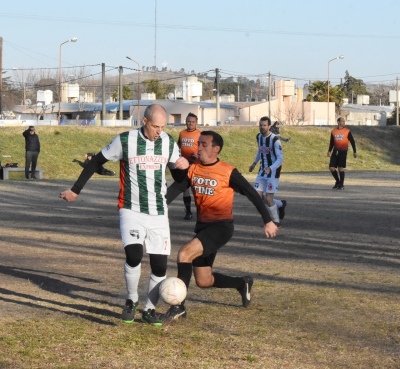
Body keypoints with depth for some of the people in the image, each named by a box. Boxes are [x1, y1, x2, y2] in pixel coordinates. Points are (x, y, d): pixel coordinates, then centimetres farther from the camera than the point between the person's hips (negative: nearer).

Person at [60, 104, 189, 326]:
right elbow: (97, 162, 3)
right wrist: (76, 190, 6)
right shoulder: (125, 141, -9)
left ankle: (149, 310, 21)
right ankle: (131, 301, 2)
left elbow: (178, 172, 18)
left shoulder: (168, 143, 2)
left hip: (159, 214, 3)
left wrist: (184, 164, -6)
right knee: (133, 255, -24)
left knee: (160, 265, -1)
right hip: (131, 211, -3)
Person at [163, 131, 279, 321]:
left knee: (185, 253, -27)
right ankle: (242, 283, 38)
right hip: (202, 225, 7)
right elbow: (174, 189, -7)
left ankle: (178, 307, -21)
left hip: (221, 226, -7)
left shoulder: (228, 172, -12)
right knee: (203, 281, 12)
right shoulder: (193, 169, 1)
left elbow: (252, 194, -6)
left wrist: (268, 221, -7)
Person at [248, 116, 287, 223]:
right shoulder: (259, 137, 2)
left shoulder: (275, 140, -19)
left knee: (268, 199, -9)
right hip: (262, 171, 7)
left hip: (273, 172, -7)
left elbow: (280, 159, -21)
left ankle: (276, 222, 11)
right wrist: (254, 163, 20)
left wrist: (270, 169, -34)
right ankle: (280, 204, 22)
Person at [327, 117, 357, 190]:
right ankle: (337, 181, 19)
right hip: (335, 151, 4)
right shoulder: (333, 132, 9)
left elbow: (352, 141, 4)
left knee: (340, 168, -7)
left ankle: (341, 185, 5)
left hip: (343, 151, -4)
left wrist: (354, 152, 2)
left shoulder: (347, 131, 0)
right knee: (331, 168, -1)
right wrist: (329, 151, 8)